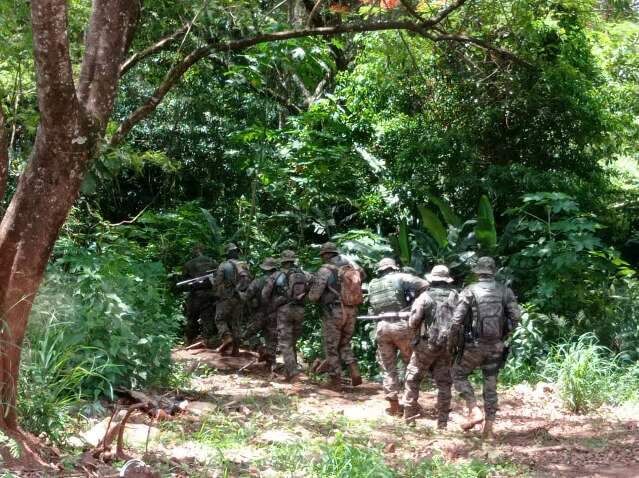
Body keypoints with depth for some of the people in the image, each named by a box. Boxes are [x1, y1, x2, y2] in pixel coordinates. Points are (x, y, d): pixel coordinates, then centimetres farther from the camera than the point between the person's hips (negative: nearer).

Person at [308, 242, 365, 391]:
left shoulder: (325, 270, -12)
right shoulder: (351, 265, 4)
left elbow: (313, 296, -14)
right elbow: (363, 275, 27)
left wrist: (319, 300, 9)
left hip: (333, 313, -5)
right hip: (351, 312, 5)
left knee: (331, 348, 8)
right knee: (345, 344, 21)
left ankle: (336, 382, 11)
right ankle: (354, 372, 5)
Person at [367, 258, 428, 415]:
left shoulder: (372, 285, 14)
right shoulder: (400, 278, 0)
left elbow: (372, 307, 14)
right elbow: (424, 285, -9)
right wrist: (412, 300, 2)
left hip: (381, 328, 4)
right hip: (401, 326, -4)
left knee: (388, 367, 9)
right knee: (412, 364, 10)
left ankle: (394, 405, 7)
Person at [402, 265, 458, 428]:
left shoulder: (425, 297, -8)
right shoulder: (455, 297, 1)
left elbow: (412, 322, -8)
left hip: (426, 345, -3)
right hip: (447, 346, 3)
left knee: (412, 378, 10)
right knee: (444, 383, 8)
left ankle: (409, 414, 8)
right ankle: (442, 421, 8)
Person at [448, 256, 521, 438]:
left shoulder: (469, 291, -8)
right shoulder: (505, 291, 2)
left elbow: (457, 320, -12)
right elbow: (515, 317, 0)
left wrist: (451, 342, 2)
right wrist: (503, 336, 14)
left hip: (475, 345, -3)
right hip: (496, 346, 3)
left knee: (458, 374, 16)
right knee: (491, 385, 12)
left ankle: (474, 411, 0)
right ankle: (489, 428, 12)